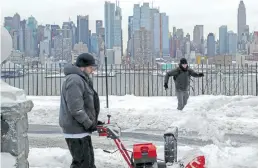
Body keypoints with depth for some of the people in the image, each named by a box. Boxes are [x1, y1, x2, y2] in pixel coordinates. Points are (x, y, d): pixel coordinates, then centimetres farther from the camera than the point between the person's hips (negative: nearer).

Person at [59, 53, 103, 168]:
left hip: (80, 128, 11)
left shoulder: (80, 79, 17)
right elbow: (75, 108, -25)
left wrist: (93, 121, 14)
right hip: (76, 130, -11)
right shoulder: (75, 80, -18)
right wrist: (89, 124, -16)